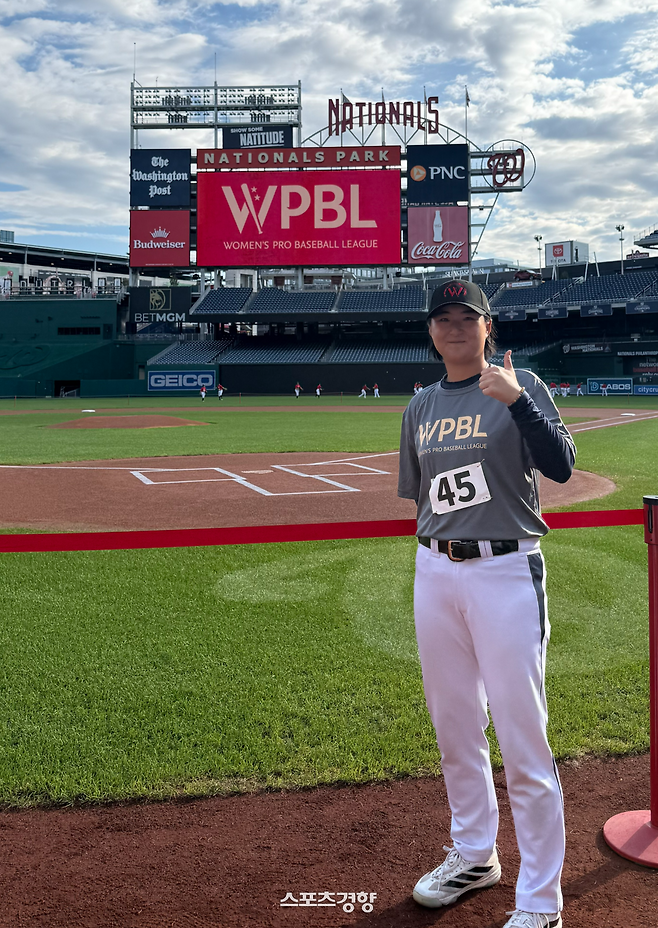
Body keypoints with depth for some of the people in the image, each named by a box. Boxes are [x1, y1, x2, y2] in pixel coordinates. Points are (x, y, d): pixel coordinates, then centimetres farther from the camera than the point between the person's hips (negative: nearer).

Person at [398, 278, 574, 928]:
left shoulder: (520, 387, -2)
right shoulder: (421, 407, 12)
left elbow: (561, 467, -16)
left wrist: (517, 401, -28)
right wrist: (434, 567, 14)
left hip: (504, 571, -5)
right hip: (435, 573, 6)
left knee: (523, 740, -2)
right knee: (453, 726, 16)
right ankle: (473, 856, 37)